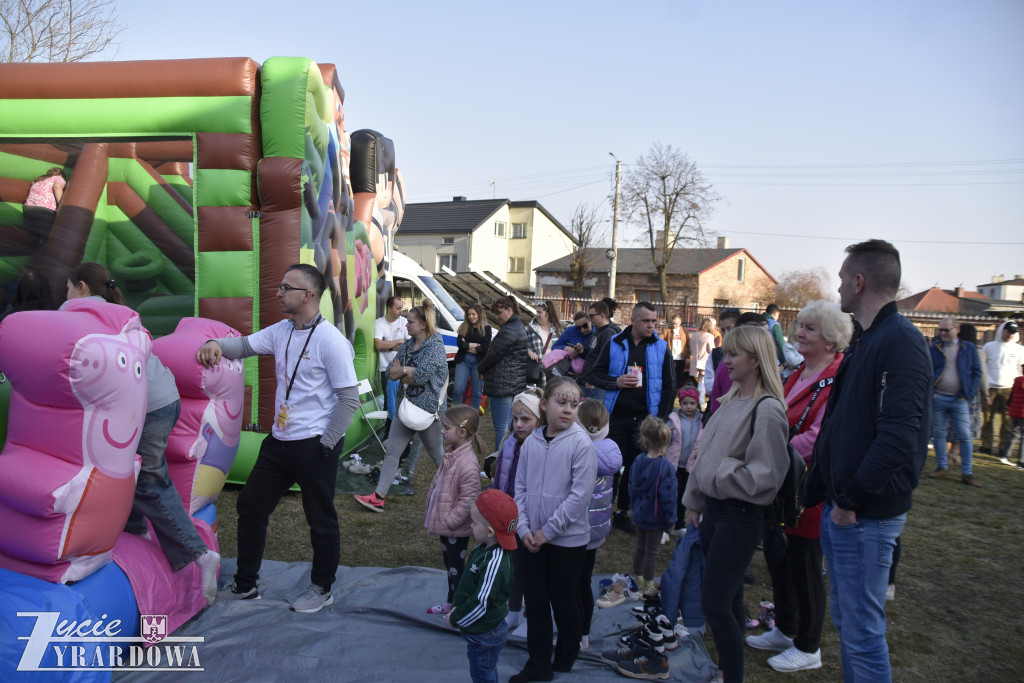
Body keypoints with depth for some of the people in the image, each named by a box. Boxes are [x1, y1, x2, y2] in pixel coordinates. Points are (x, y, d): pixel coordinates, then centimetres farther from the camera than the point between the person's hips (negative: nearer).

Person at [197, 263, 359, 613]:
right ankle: (245, 584, 34)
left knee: (320, 519, 9)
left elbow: (350, 398, -17)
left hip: (315, 446, -8)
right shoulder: (281, 331, 6)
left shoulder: (331, 340, -17)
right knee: (250, 505, 16)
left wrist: (326, 445, -14)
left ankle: (322, 589, 30)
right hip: (279, 441, 8)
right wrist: (216, 344, -20)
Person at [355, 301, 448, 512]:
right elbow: (390, 372, 2)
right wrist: (408, 370, -16)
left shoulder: (435, 346, -15)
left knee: (436, 454, 9)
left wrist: (400, 372, -10)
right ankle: (378, 498, 7)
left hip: (427, 409, -7)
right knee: (391, 451, 4)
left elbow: (420, 377, -26)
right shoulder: (407, 345, 8)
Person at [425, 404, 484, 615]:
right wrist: (434, 513, 12)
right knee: (449, 564, 24)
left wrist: (449, 521, -22)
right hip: (445, 525, 9)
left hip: (456, 529, -9)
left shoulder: (467, 464, -30)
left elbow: (468, 500, -29)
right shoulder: (451, 453, 1)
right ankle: (451, 602, 42)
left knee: (456, 567, 8)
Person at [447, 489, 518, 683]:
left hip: (485, 636, -9)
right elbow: (466, 584, 12)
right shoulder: (482, 549, -2)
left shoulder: (494, 564, -33)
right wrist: (456, 606, 3)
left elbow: (481, 603, -29)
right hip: (478, 631, 9)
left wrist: (455, 618, -16)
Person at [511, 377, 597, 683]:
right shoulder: (531, 442, -2)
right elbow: (520, 488, 4)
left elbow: (580, 495, -18)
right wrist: (524, 529, -7)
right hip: (533, 539, 4)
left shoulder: (581, 443, -15)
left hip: (568, 539, -4)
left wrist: (547, 531, -15)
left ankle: (565, 658, 37)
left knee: (564, 602, 12)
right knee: (536, 601, 13)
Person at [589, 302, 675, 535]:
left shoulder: (661, 347, 4)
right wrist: (616, 381, -14)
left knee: (635, 467, 8)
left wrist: (661, 417, -1)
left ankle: (622, 512, 22)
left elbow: (669, 386, 6)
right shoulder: (615, 343, 2)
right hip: (617, 416, -1)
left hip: (644, 419, 1)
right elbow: (595, 375, 4)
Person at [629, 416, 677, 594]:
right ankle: (648, 586, 23)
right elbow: (668, 497, -20)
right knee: (651, 552, 10)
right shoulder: (666, 467, -25)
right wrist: (670, 520, -7)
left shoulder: (638, 461, -8)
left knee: (640, 547, 22)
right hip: (655, 518, -5)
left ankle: (637, 578, 39)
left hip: (639, 515, 5)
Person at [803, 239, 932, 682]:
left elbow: (899, 435, -26)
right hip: (839, 506, 9)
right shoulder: (865, 339, 15)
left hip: (866, 513, -9)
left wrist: (852, 500, -21)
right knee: (844, 619, 19)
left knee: (862, 630, 1)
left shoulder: (901, 342, -16)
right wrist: (820, 489, 14)